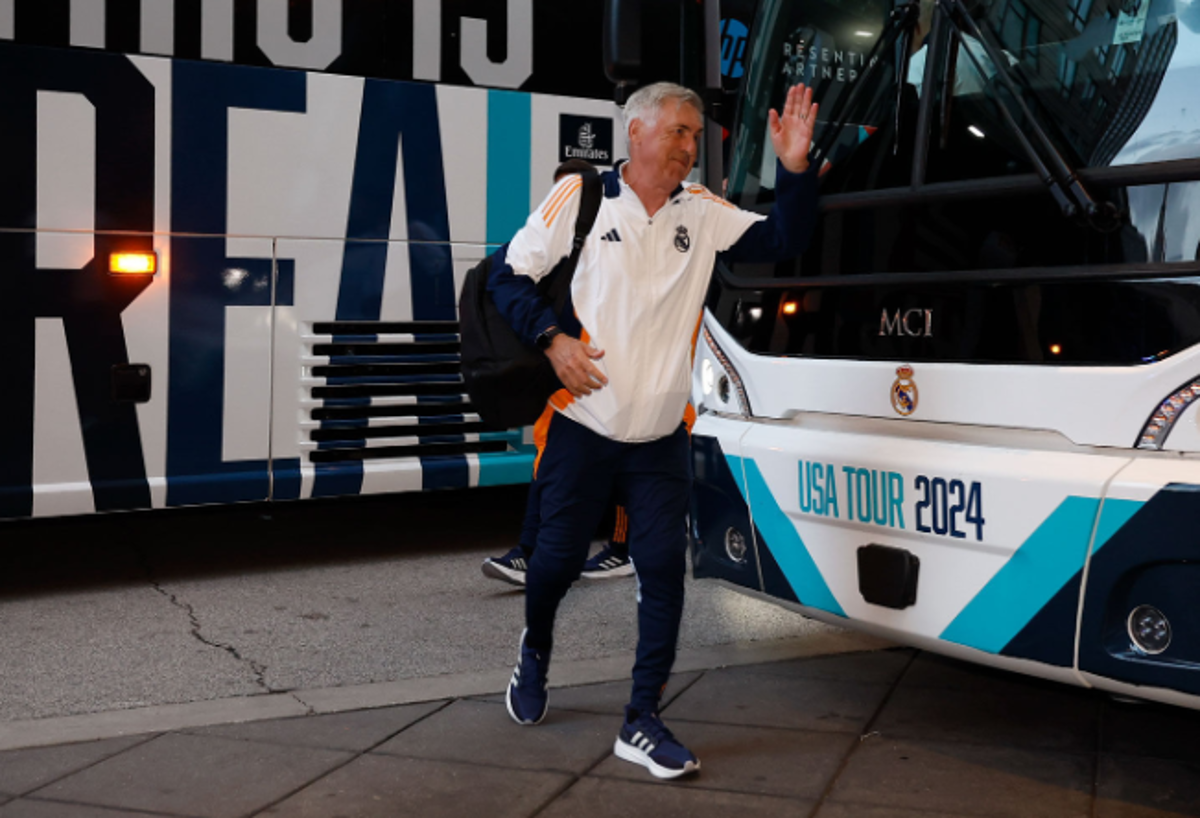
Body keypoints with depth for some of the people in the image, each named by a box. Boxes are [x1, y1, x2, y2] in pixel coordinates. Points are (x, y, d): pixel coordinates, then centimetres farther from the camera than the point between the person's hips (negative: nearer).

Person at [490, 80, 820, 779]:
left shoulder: (702, 213, 5)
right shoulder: (580, 197, -5)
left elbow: (783, 242, -2)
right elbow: (509, 276, -1)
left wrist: (795, 170, -17)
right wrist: (553, 336, -15)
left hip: (661, 438, 3)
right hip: (583, 426, -3)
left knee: (665, 569, -3)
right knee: (559, 557, 5)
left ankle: (643, 722, 8)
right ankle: (535, 650, 39)